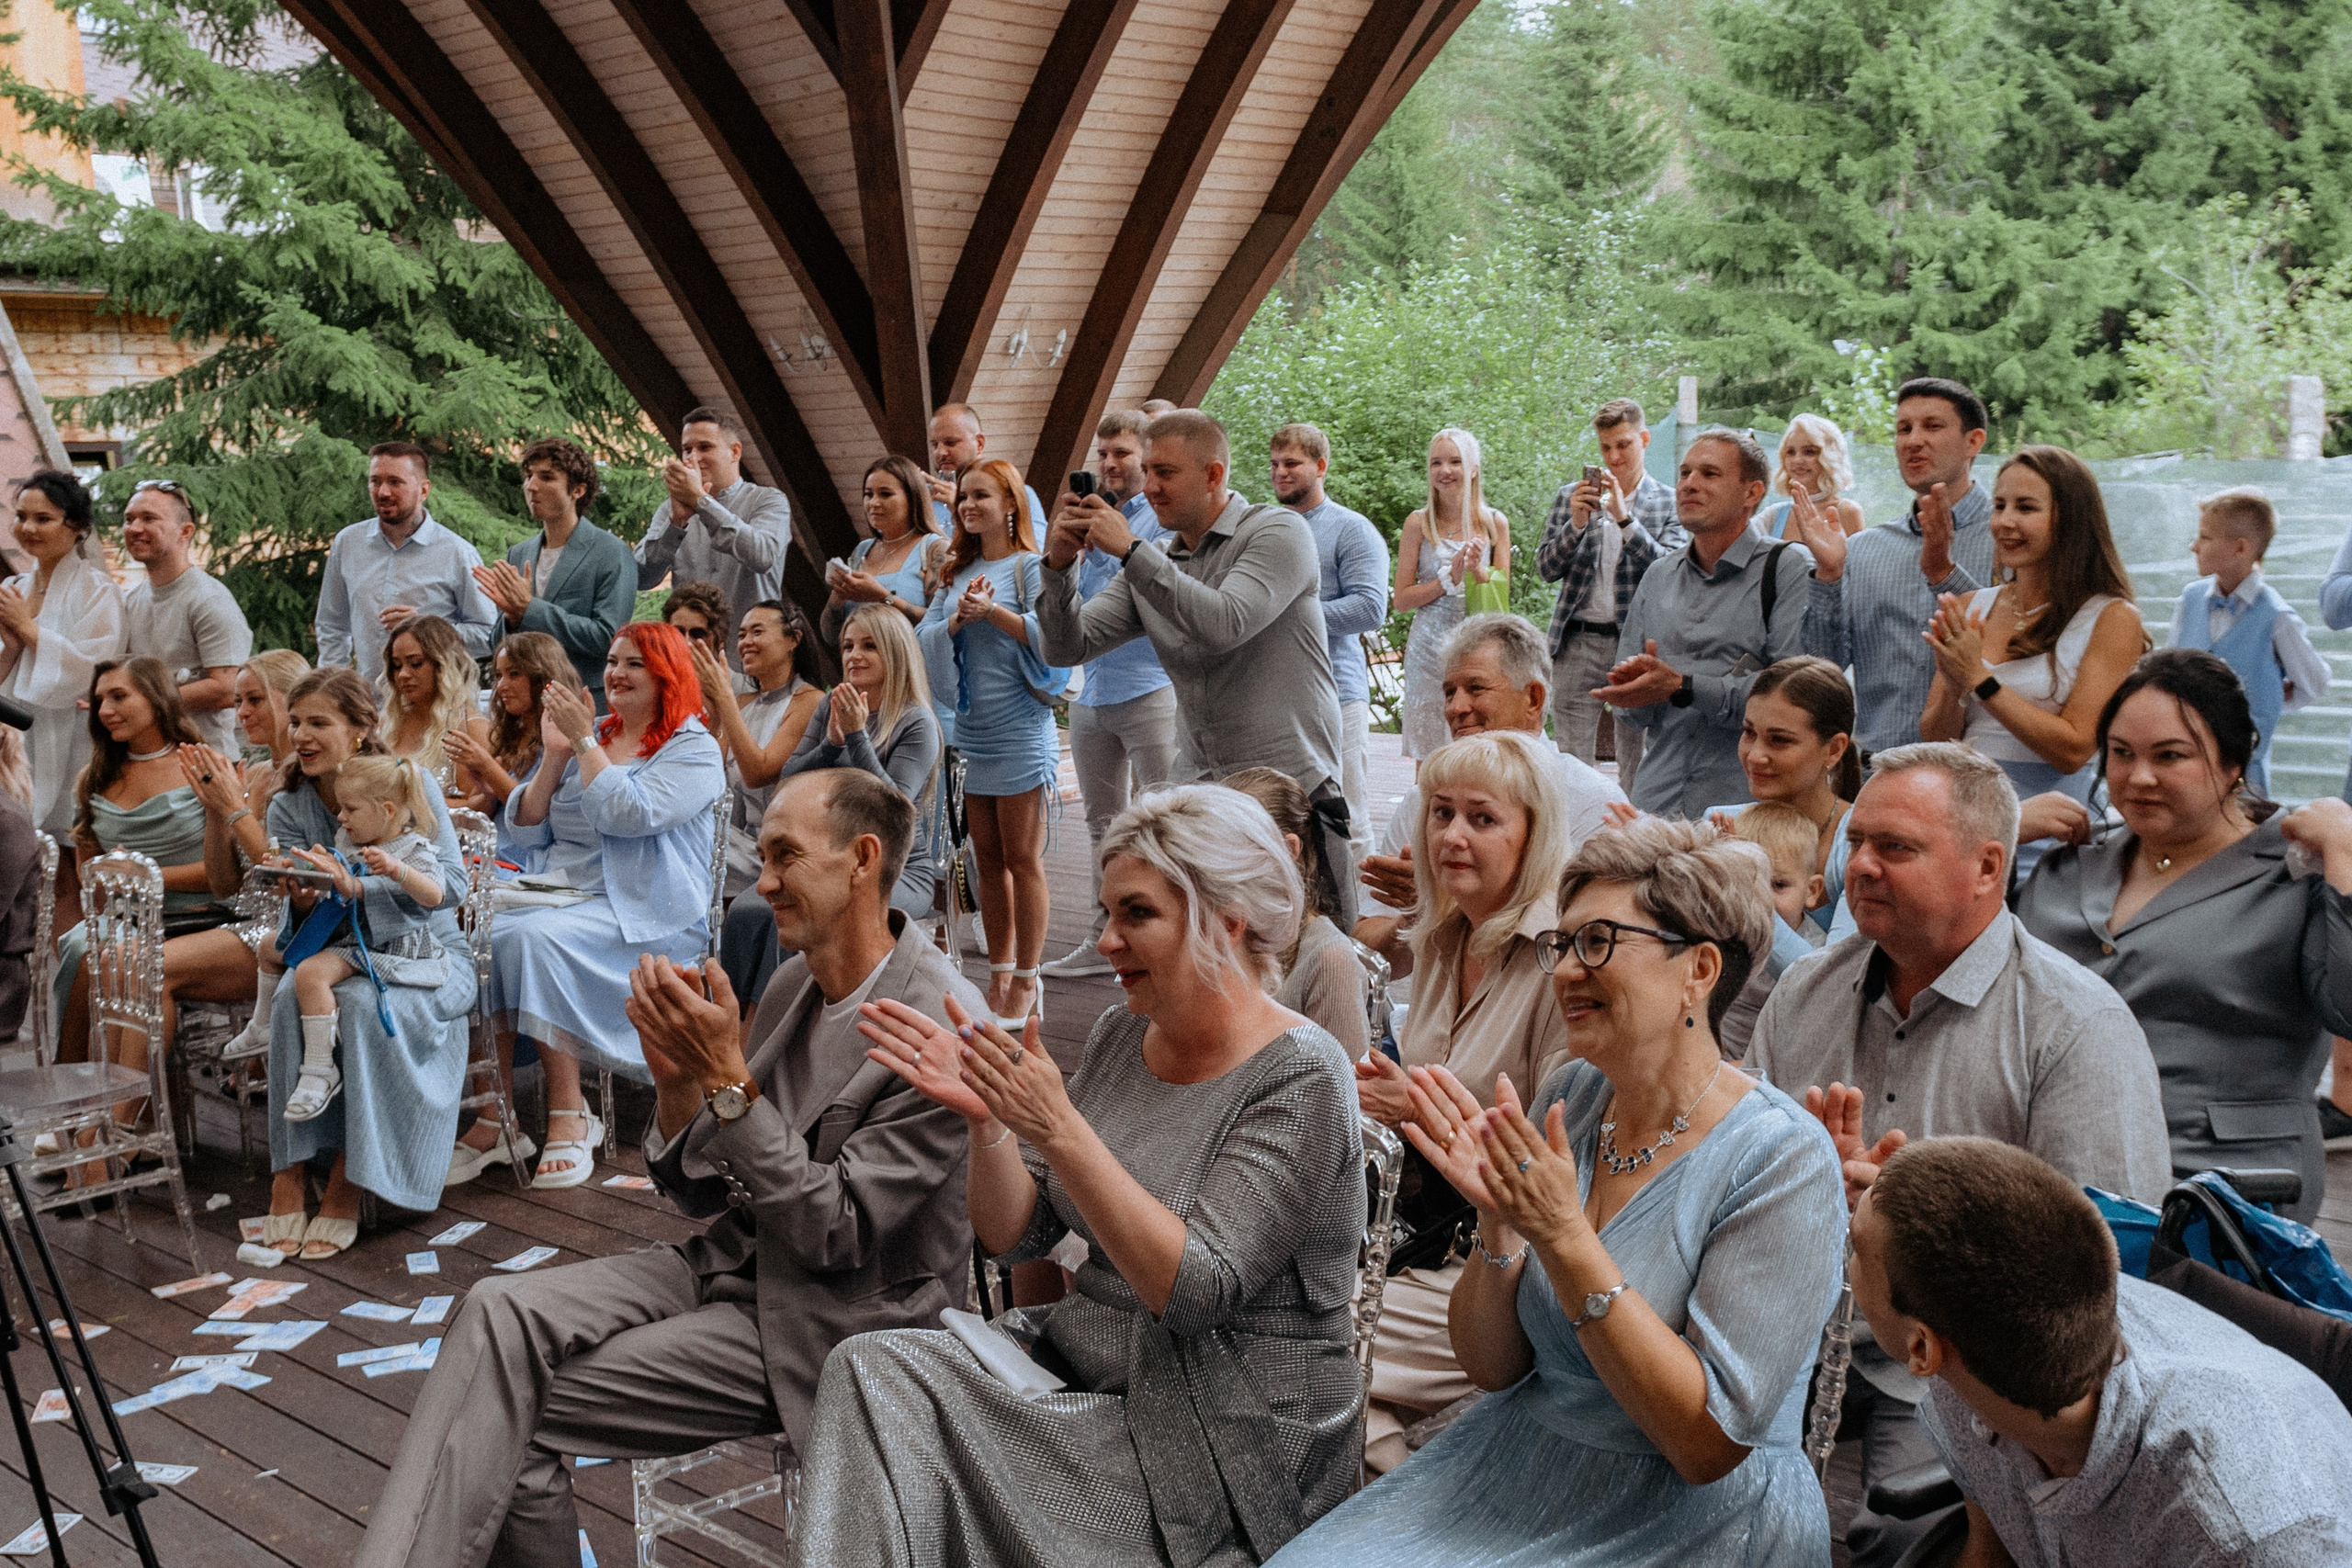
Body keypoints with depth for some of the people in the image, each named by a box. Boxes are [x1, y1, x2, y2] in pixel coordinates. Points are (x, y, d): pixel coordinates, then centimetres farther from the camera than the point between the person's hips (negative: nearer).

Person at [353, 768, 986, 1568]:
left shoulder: (942, 1028, -20)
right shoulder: (795, 983, 5)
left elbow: (833, 1237, -20)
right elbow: (702, 1194, 9)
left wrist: (727, 1077, -22)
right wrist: (677, 1075, -10)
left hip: (825, 1325, -7)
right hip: (729, 1264, 7)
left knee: (524, 1410, -15)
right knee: (501, 1312, -14)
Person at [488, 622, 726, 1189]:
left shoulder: (694, 749, 1)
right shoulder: (587, 735, 19)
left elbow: (629, 814, -17)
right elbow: (525, 830, 14)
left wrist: (586, 742, -9)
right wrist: (554, 756, 2)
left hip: (648, 915, -6)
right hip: (564, 896, 6)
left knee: (537, 936, -32)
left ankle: (569, 1115, -26)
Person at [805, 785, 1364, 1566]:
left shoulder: (1299, 1077, -15)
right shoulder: (1120, 1036, 6)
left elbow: (1194, 1291, -24)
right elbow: (1013, 1235, 6)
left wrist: (1059, 1128, -28)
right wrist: (985, 1119, -13)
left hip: (1228, 1437, -7)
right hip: (1075, 1357, 7)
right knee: (871, 1364, -17)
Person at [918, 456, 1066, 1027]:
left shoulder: (1030, 567, -3)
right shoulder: (958, 571, 15)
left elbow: (1053, 635, -15)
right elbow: (926, 639, 7)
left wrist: (993, 611, -19)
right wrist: (957, 618, -12)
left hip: (1020, 731, -6)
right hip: (971, 733, 6)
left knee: (1022, 861, -1)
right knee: (988, 860, 10)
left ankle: (1027, 981, 7)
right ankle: (999, 974, 19)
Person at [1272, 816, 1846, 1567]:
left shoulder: (1781, 1161, -17)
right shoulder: (1567, 1097, 0)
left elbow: (1709, 1445, -20)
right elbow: (1492, 1365, 3)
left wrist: (1564, 1236, -26)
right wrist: (1500, 1220, -16)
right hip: (1518, 1468, 5)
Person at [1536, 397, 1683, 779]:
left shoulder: (1670, 502, 5)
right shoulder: (1570, 497, 11)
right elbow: (1546, 569, 7)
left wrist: (1623, 517, -17)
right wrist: (1576, 523, -10)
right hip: (1579, 641, 1)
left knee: (1637, 765, 2)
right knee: (1570, 762, 0)